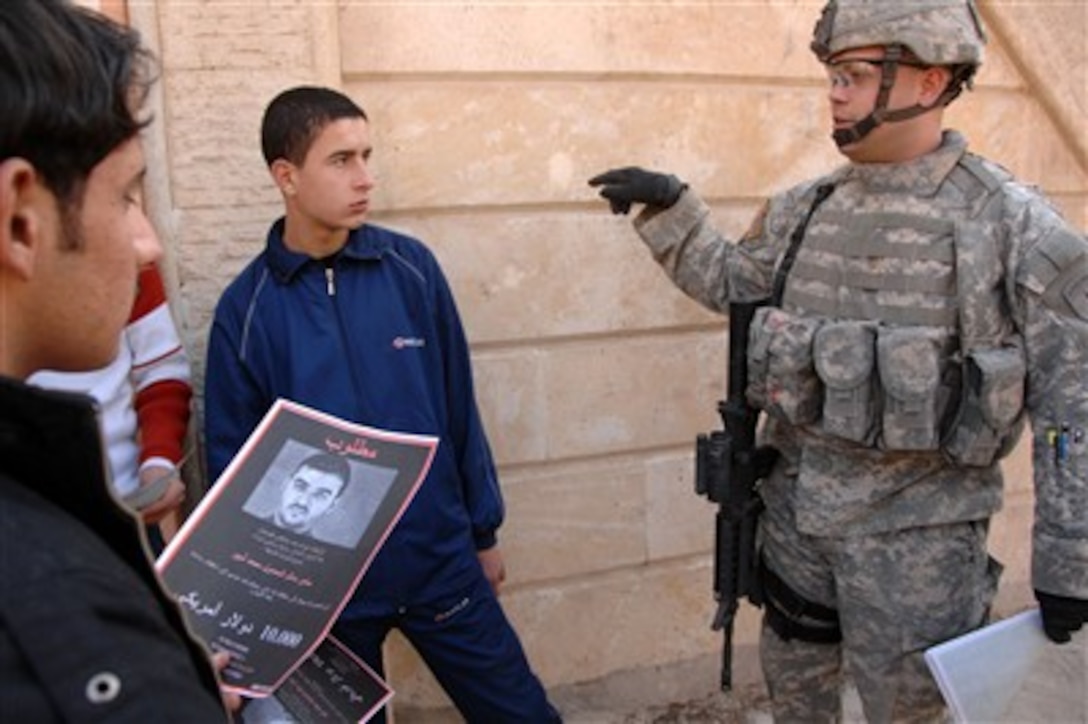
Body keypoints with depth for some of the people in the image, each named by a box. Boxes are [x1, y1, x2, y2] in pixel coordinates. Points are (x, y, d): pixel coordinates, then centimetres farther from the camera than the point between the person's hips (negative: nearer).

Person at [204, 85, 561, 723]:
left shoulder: (412, 267, -5)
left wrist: (483, 531, 6)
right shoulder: (246, 309, -8)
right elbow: (233, 465, -2)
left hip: (441, 560, 1)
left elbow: (459, 410, 1)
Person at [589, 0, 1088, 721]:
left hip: (915, 533, -5)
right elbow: (731, 285, 17)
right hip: (795, 509, 5)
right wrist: (669, 205, 4)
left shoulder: (1017, 227, -14)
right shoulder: (804, 210, 0)